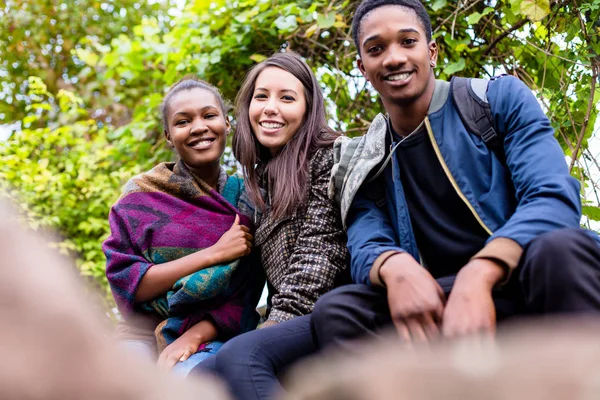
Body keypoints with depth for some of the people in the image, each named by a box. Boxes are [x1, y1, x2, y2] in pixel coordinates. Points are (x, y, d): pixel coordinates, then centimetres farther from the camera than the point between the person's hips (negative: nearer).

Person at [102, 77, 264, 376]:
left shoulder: (246, 197, 7)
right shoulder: (140, 197, 5)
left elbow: (246, 295, 1)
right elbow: (124, 281, -5)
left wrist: (195, 335, -18)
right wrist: (214, 254, -11)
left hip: (214, 333, -1)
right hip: (145, 332, 1)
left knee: (187, 378, -36)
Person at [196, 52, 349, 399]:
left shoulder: (329, 158, 1)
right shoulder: (261, 179, 22)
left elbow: (319, 253, -10)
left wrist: (272, 329, -14)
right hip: (290, 328, 7)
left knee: (241, 356, -31)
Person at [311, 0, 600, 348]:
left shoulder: (502, 100, 4)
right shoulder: (366, 169, 13)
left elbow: (555, 198, -11)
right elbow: (365, 249, -1)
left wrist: (477, 276, -30)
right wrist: (395, 266, -29)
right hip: (440, 311, 2)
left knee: (561, 248, -36)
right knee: (336, 310, -24)